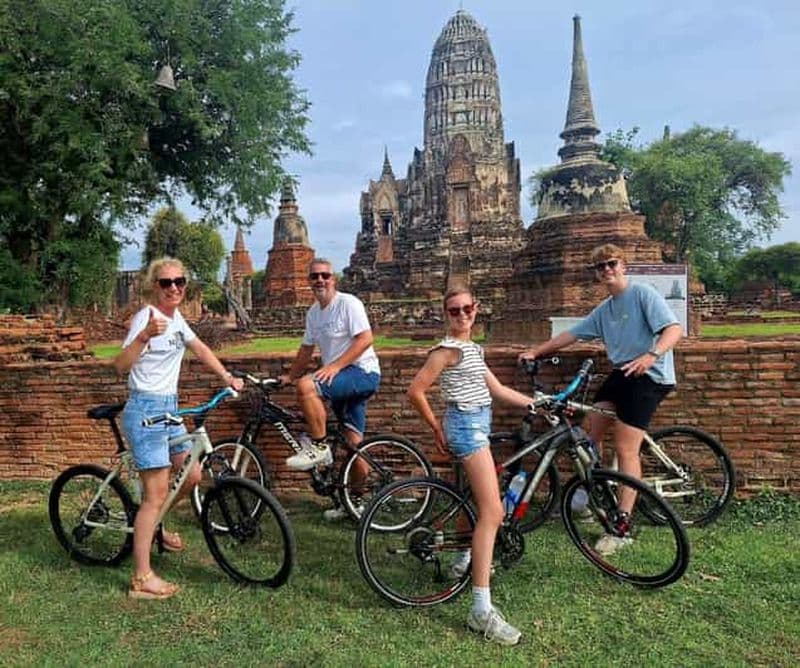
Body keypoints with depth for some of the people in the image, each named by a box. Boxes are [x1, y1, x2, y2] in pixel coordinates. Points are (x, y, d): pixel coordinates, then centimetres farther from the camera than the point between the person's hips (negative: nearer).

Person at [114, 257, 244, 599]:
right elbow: (121, 365, -27)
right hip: (146, 410, -8)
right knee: (157, 494, -6)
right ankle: (142, 579, 3)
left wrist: (227, 376, 15)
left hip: (169, 409, 8)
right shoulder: (146, 316, -16)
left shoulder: (176, 317, 9)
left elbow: (200, 349, 22)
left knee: (192, 475, 13)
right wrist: (145, 335, -43)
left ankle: (151, 526, 37)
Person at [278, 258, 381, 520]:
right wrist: (288, 376, 19)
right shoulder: (313, 313, 14)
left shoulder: (348, 303, -10)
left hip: (363, 373, -7)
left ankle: (319, 447, -15)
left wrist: (334, 366, -24)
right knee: (354, 444, 10)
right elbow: (307, 349, 24)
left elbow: (365, 339, -19)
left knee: (306, 385, -28)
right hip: (343, 380, 7)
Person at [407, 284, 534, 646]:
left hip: (477, 424, 10)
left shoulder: (472, 348, 15)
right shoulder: (448, 349, -12)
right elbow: (415, 391, -15)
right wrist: (436, 428, -6)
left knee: (483, 504, 21)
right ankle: (481, 609, -17)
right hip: (466, 426, -10)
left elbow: (497, 389, 15)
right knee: (493, 512, -16)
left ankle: (467, 560, 44)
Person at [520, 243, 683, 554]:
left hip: (648, 375, -8)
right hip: (621, 372, 8)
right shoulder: (603, 310, 16)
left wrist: (651, 356, -36)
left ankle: (623, 527, -3)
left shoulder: (643, 293, -7)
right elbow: (571, 334, 19)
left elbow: (674, 329, -18)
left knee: (626, 449, -11)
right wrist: (536, 352, 16)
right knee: (591, 431, 5)